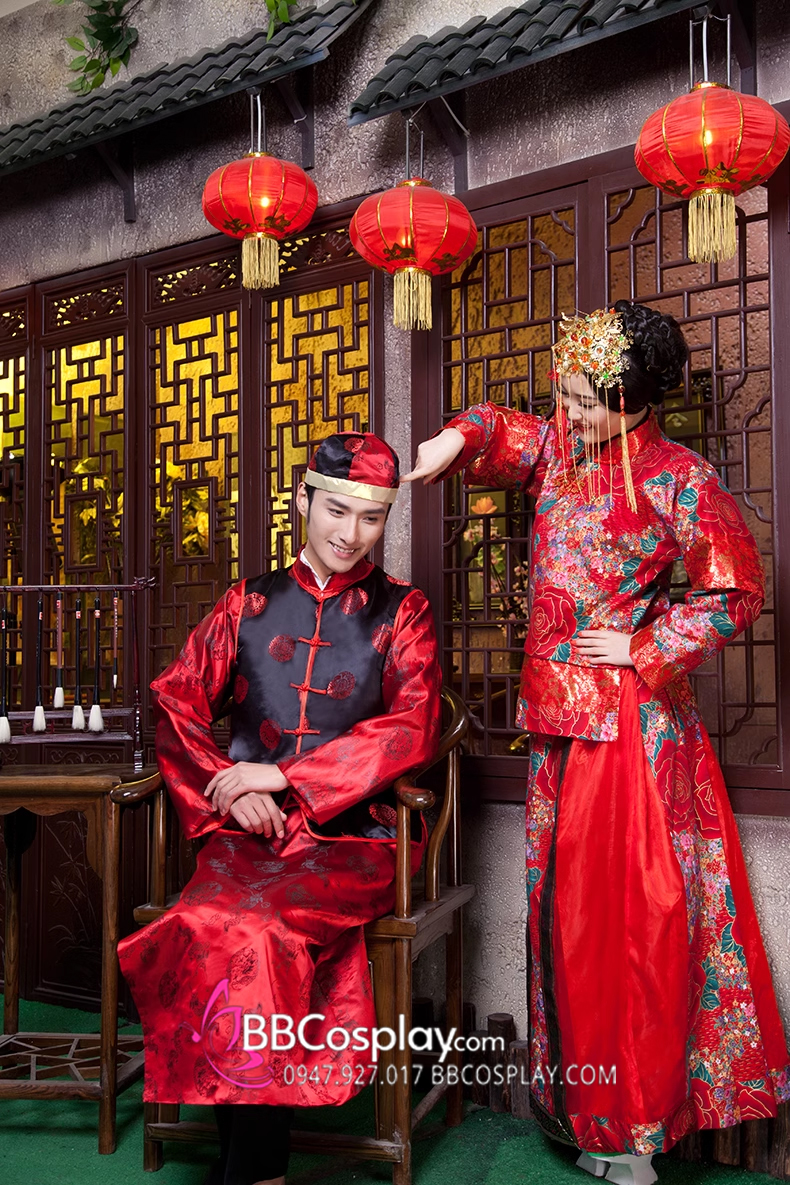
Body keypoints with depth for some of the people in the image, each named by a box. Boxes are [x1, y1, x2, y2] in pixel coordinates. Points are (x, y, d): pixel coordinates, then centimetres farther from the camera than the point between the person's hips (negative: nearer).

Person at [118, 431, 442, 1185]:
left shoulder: (401, 612, 10)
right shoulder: (249, 605, 16)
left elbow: (413, 728, -4)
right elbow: (175, 701, 11)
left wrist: (286, 775, -11)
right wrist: (227, 785, -8)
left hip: (354, 835, -2)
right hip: (250, 834, 2)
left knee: (259, 925, -29)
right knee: (213, 922, -28)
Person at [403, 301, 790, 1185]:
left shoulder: (676, 479, -9)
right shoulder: (556, 446, 8)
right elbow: (498, 431, 26)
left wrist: (641, 649, -10)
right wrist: (459, 438, 3)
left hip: (632, 722, -6)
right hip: (559, 717, 7)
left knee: (630, 910, -2)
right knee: (564, 905, 12)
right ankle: (584, 1105, 28)